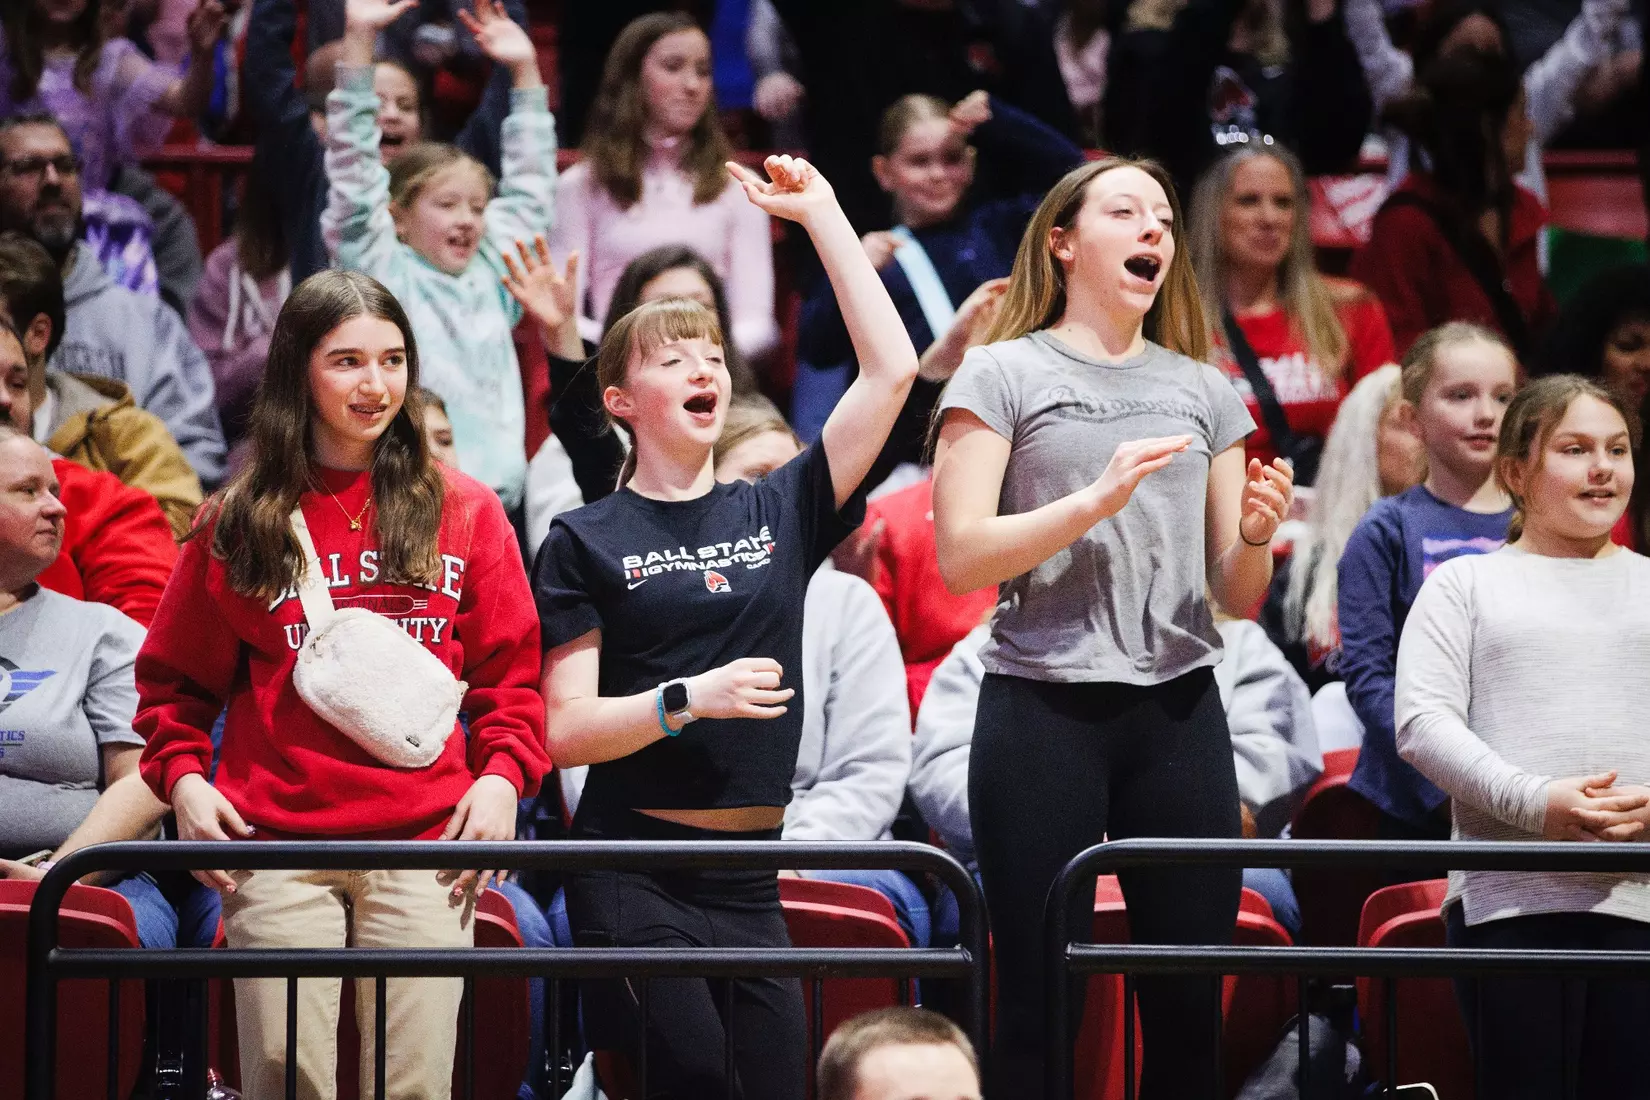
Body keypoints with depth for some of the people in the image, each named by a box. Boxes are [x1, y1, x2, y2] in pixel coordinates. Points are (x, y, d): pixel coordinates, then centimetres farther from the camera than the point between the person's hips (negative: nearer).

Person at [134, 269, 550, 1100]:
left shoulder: (464, 512, 11)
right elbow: (176, 677, 14)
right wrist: (181, 774, -2)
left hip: (425, 844, 0)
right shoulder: (239, 521, 9)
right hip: (276, 844, 0)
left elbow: (509, 671, 13)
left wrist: (503, 774, -2)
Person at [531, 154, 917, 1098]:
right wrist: (688, 699, -18)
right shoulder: (588, 541, 3)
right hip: (635, 873, -4)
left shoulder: (778, 514, 12)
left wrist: (819, 212, 6)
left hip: (749, 879, 4)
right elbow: (566, 730, -3)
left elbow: (892, 371, 5)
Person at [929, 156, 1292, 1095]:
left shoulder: (1204, 391, 16)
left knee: (1192, 1002, 0)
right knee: (1041, 1004, -4)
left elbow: (1238, 595, 16)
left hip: (1179, 708, 4)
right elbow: (961, 559, -6)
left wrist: (1257, 535, -6)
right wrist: (1096, 500, -16)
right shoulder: (1004, 374, 4)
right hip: (1045, 708, -4)